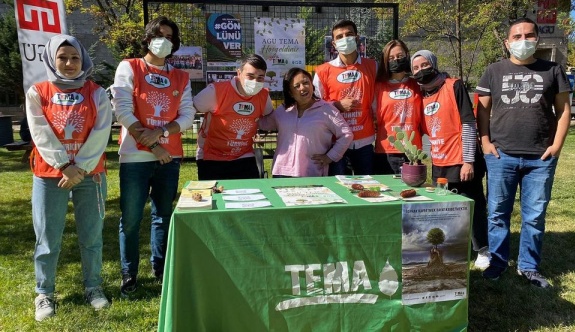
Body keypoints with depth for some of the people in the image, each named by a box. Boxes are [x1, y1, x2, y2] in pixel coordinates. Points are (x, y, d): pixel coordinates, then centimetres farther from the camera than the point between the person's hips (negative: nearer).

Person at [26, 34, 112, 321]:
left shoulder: (96, 93, 3)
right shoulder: (37, 93, 3)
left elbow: (100, 135, -5)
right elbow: (41, 134, -5)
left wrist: (81, 169, -12)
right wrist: (65, 166, -13)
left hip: (90, 174, 0)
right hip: (49, 176, 0)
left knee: (91, 236, 7)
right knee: (47, 239, 5)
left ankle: (93, 287, 22)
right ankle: (44, 294, 19)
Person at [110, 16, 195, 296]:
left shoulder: (181, 78, 12)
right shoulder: (129, 68, 2)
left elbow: (188, 116, 3)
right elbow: (122, 110, -8)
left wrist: (161, 132, -15)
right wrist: (150, 145, -11)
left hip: (170, 156, 3)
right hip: (135, 155, -3)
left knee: (163, 215, 11)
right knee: (131, 219, 2)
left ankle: (160, 268, 24)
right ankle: (129, 275, 16)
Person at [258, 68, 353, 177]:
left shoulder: (326, 109, 0)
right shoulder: (282, 110, 14)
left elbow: (347, 134, 0)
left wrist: (330, 157, -5)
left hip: (313, 174, -3)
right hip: (282, 172, 4)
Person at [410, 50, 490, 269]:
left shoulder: (453, 86, -8)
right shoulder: (421, 95, 8)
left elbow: (468, 124, -12)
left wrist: (469, 161, -16)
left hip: (461, 163, -6)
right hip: (438, 165, 6)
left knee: (473, 207, 6)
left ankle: (483, 251, 23)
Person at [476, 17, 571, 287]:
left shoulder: (552, 71, 8)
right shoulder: (494, 72, 7)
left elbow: (563, 109, 8)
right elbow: (482, 110, 7)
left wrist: (557, 144, -3)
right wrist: (485, 142, -4)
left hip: (541, 158, 1)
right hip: (501, 156, 0)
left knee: (535, 216, 7)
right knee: (497, 213, 5)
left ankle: (529, 266, 21)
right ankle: (497, 261, 19)